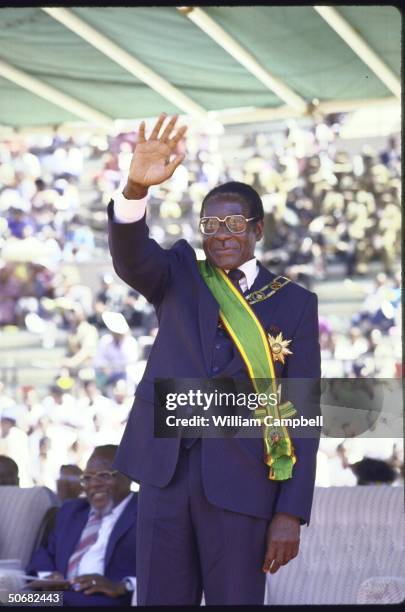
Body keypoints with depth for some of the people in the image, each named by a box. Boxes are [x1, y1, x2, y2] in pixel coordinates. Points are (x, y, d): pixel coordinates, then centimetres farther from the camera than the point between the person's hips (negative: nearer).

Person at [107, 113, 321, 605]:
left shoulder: (294, 303, 4)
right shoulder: (180, 276, 11)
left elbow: (302, 413, 1)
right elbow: (131, 258, -12)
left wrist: (291, 512, -6)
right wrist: (136, 189, -32)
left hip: (240, 483, -2)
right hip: (166, 470, 2)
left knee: (235, 601, 0)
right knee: (159, 601, 5)